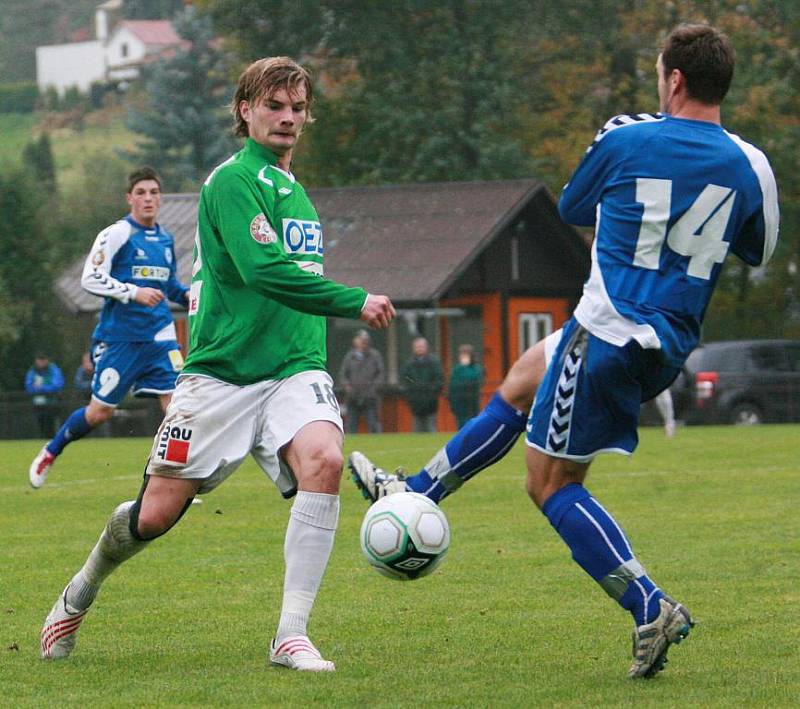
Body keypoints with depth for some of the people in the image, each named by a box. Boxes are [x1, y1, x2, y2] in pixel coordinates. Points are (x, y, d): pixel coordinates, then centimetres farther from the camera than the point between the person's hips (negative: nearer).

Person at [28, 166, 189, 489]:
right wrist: (134, 293, -23)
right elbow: (91, 278, -14)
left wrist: (188, 295, 6)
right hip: (120, 337, -5)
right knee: (99, 411, 1)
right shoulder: (116, 234, -8)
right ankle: (50, 453, 26)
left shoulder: (165, 238, 13)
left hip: (159, 336, 5)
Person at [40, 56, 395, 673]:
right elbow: (262, 269, -22)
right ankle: (81, 594, 32)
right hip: (221, 373, -5)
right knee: (156, 513, -1)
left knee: (323, 460, -26)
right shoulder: (233, 181, -9)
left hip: (295, 369, 5)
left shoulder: (295, 191, 17)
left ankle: (291, 635, -24)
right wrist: (355, 302, -18)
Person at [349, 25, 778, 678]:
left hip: (609, 330, -7)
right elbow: (759, 253, 16)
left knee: (552, 483, 4)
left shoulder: (625, 142, -12)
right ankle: (415, 494, 38)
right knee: (521, 381, 27)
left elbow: (572, 210, 8)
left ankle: (651, 608, -7)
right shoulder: (750, 167, -3)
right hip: (670, 347, 7)